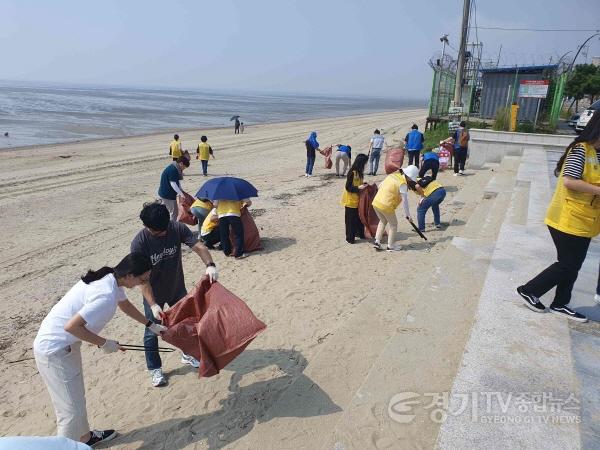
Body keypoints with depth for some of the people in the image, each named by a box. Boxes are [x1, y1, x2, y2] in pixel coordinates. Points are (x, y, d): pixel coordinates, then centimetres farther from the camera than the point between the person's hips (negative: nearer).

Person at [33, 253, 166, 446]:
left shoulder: (111, 279, -3)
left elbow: (126, 305, 16)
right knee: (72, 409, 1)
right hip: (54, 350, -10)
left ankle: (85, 437, 44)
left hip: (65, 344, 10)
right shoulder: (106, 296, -32)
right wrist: (104, 343, -18)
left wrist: (151, 325, 22)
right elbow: (72, 326, -31)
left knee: (77, 398, 26)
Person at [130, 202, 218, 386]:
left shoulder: (177, 228, -20)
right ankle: (155, 369, 31)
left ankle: (188, 355, 44)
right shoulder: (139, 243, -27)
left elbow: (198, 246, -22)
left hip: (177, 288, 4)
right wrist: (153, 305, -33)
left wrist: (210, 265, -42)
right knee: (152, 331, 9)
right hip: (154, 294, -3)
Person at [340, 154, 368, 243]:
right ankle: (350, 238, 14)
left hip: (357, 200, 7)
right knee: (351, 219, 4)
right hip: (351, 200, -7)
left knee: (359, 217, 15)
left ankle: (360, 233, 26)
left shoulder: (359, 172, 3)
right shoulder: (352, 173, -20)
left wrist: (363, 185, 2)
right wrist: (358, 187, -28)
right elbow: (348, 187, -20)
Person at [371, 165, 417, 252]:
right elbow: (404, 200, -11)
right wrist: (407, 215, -3)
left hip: (376, 202, 7)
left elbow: (380, 185, 17)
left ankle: (377, 242, 22)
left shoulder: (392, 175, 10)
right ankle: (390, 246, 19)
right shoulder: (402, 183, -12)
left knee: (383, 221, 27)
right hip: (386, 206, -7)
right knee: (393, 224, 12)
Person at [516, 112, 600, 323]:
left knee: (573, 266, 14)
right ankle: (529, 290, 13)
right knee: (567, 265, -1)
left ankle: (560, 304, 25)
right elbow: (569, 181, -26)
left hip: (581, 222, 9)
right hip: (569, 220, -9)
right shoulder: (581, 149, -16)